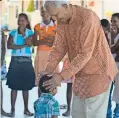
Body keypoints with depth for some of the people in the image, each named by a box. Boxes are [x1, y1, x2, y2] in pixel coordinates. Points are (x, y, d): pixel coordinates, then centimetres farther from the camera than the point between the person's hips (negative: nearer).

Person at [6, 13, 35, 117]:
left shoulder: (30, 33, 5)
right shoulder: (13, 32, 6)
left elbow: (30, 44, -12)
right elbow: (9, 46, -7)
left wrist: (23, 33, -6)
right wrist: (22, 46, -12)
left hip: (26, 61, 0)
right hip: (15, 60, 0)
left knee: (26, 86, 4)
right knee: (14, 86, -3)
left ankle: (26, 109, 13)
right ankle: (13, 109, 1)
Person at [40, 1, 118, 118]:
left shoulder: (87, 17, -26)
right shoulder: (61, 21, -1)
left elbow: (85, 54, -28)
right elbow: (58, 48, 0)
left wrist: (62, 76, -30)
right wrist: (49, 69, -15)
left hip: (98, 71, -8)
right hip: (81, 72, 8)